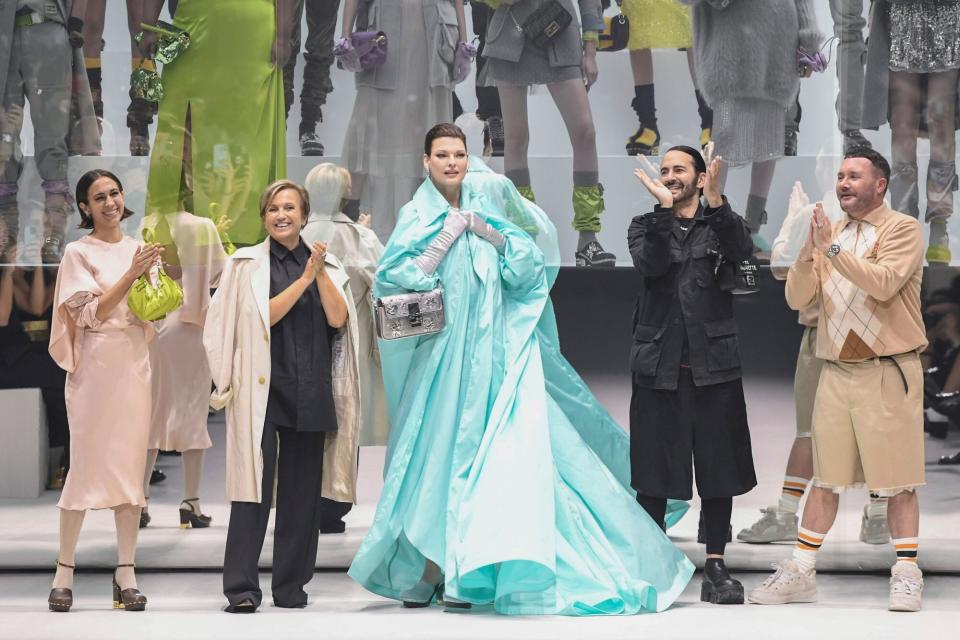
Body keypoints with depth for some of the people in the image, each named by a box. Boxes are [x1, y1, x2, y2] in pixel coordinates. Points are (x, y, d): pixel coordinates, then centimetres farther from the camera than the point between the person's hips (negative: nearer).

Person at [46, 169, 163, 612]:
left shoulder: (138, 249, 12)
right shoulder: (78, 253, -2)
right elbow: (91, 313, -10)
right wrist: (131, 275, -19)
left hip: (134, 364, 4)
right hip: (95, 365, -4)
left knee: (131, 466, 3)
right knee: (86, 465, -4)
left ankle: (126, 572, 6)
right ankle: (64, 571, 4)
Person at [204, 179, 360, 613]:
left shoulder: (326, 264, 13)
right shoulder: (247, 264, 4)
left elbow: (337, 319, 1)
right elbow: (265, 316, -7)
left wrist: (320, 273, -9)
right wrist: (303, 278, -10)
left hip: (310, 391, 3)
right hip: (262, 386, -3)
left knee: (302, 488, 5)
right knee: (254, 482, -10)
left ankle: (292, 586, 12)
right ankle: (242, 588, -11)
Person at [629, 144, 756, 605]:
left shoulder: (720, 224, 9)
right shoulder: (645, 227, 9)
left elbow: (742, 251, -14)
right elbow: (650, 264, -12)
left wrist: (715, 199, -22)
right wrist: (664, 207, -18)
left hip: (713, 365, 0)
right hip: (658, 366, 0)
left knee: (719, 467, 1)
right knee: (652, 468, 3)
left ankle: (715, 569, 8)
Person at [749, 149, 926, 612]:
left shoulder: (902, 229, -4)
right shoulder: (828, 234, 12)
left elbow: (884, 283, -21)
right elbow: (798, 300, 5)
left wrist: (832, 249, -21)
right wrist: (808, 252, -11)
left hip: (888, 371, -5)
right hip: (836, 371, 5)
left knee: (898, 479, 0)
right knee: (825, 478, 8)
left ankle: (906, 576, 6)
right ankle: (800, 574, 11)